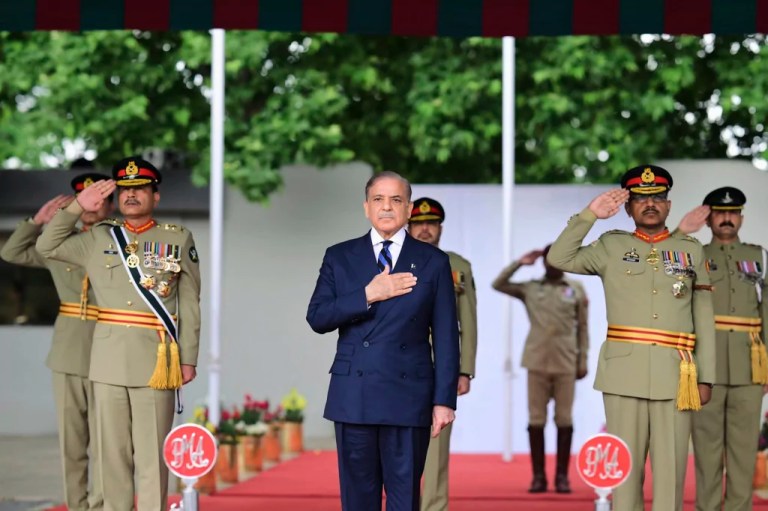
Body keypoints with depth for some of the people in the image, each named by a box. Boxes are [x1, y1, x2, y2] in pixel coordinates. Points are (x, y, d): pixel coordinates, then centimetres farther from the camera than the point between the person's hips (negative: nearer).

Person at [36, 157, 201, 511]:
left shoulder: (178, 239, 4)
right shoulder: (99, 238, 11)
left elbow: (190, 304, 3)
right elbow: (47, 247, 11)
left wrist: (188, 358, 0)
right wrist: (78, 207, 3)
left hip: (155, 362, -3)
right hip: (108, 362, 3)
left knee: (151, 455, -3)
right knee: (112, 452, 7)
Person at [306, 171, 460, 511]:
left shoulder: (433, 262, 5)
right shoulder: (339, 257, 9)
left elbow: (446, 336, 3)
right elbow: (316, 318, -1)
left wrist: (444, 400, -3)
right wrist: (368, 295, -13)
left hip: (408, 397, -1)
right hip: (353, 396, 2)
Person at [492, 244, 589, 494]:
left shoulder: (576, 289, 7)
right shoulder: (529, 288, 9)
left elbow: (582, 327, 7)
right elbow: (498, 284, 5)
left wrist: (583, 360, 2)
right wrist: (519, 263, 1)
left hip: (565, 364, -1)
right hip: (537, 363, 1)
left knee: (564, 420, 1)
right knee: (536, 420, 1)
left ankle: (562, 476, 6)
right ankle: (538, 476, 6)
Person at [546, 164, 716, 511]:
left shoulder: (691, 250, 11)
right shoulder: (612, 247, 10)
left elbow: (704, 318, 10)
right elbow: (559, 259, -1)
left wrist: (705, 377, 4)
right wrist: (590, 215, -6)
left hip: (675, 376, 0)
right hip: (624, 373, 0)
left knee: (671, 468, -1)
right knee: (624, 465, 2)